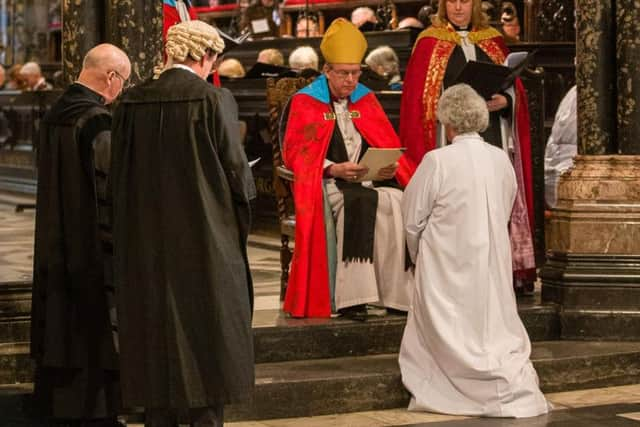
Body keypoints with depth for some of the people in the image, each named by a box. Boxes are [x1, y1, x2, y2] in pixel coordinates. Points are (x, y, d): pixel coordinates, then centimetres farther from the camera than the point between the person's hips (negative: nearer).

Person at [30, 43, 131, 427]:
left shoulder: (54, 115, 7)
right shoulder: (99, 121, -19)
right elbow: (109, 189, -19)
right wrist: (118, 243, -11)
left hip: (56, 246, 8)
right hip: (93, 247, -8)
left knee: (66, 326, 15)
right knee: (97, 330, 1)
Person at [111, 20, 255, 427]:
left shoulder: (133, 102, 1)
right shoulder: (214, 100, -12)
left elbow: (120, 172, 7)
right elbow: (235, 168, -10)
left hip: (147, 240, 4)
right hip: (204, 237, -4)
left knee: (158, 327, 11)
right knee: (205, 328, 5)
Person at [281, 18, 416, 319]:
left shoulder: (366, 101, 17)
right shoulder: (304, 103, 4)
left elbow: (389, 146, 12)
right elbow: (296, 154, -4)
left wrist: (390, 168, -11)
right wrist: (334, 169, -20)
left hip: (369, 179, 4)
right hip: (325, 182, -4)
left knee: (398, 202, -29)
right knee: (360, 201, -37)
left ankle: (396, 292, -25)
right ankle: (351, 296, -38)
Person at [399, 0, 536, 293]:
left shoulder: (492, 41, 14)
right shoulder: (429, 42, 6)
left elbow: (514, 86, 11)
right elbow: (416, 97, 2)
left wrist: (504, 101, -9)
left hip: (492, 136, 3)